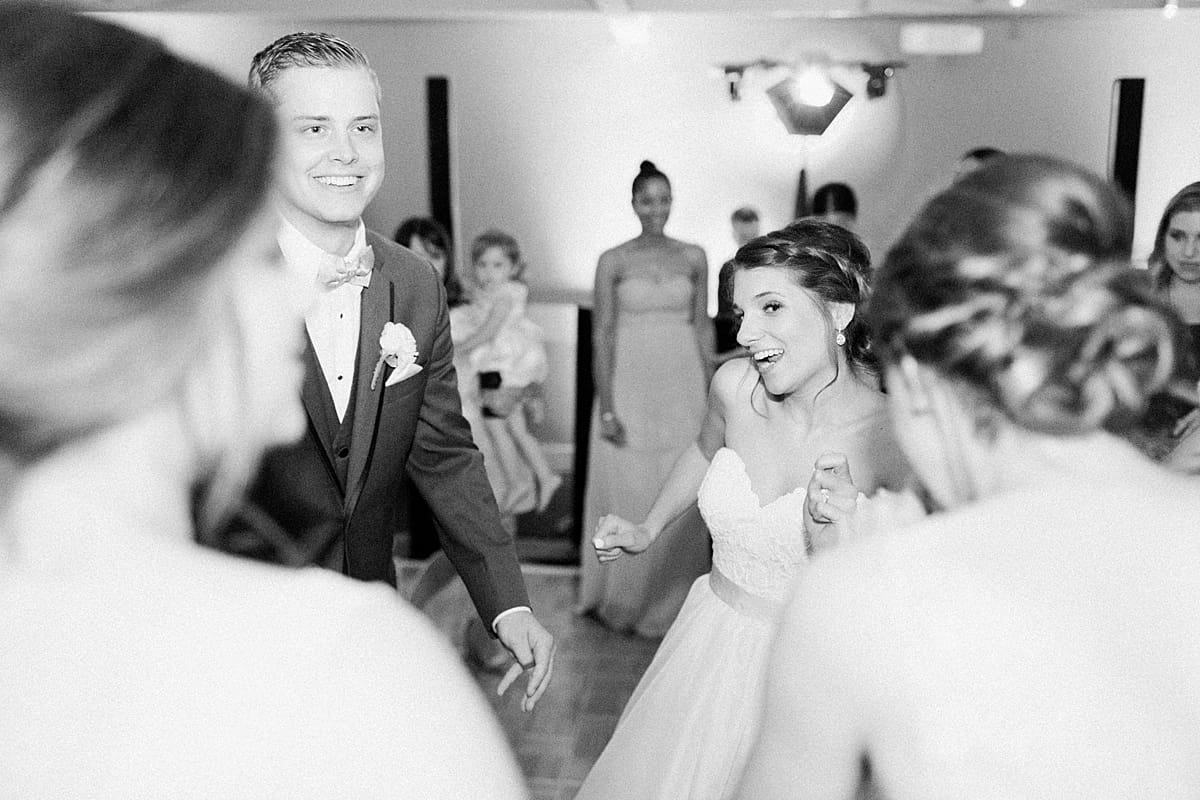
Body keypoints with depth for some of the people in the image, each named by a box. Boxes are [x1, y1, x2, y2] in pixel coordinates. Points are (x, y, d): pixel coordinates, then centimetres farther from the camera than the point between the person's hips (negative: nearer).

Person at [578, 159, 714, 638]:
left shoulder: (694, 257, 6)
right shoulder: (613, 261, 0)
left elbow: (703, 329, 9)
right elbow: (602, 337, -2)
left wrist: (710, 396, 5)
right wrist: (607, 408, -9)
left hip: (682, 387, 2)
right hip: (629, 385, -2)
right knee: (627, 494, 2)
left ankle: (671, 602, 20)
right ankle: (624, 599, 20)